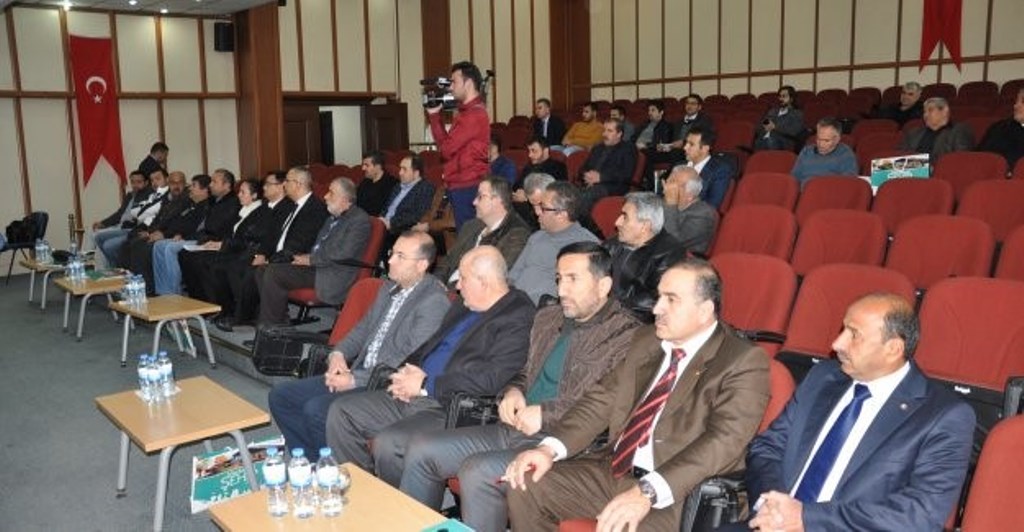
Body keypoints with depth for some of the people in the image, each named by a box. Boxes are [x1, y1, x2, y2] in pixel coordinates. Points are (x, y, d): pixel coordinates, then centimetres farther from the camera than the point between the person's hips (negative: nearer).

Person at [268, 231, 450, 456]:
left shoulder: (434, 303, -16)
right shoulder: (389, 288, 13)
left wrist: (355, 380, -18)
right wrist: (338, 354, 1)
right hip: (358, 373, 9)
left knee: (316, 410, -26)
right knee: (280, 395, 3)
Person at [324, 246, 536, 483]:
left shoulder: (517, 318, -13)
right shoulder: (463, 307, 16)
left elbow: (491, 379, -22)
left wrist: (426, 384, -14)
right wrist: (408, 373, 3)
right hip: (411, 398, 10)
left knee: (388, 443, -29)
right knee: (340, 412, 4)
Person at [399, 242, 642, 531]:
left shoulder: (626, 335, -10)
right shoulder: (547, 318, 16)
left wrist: (546, 413, -19)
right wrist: (513, 391, 6)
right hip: (516, 429, 8)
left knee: (478, 471, -29)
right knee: (422, 450, 0)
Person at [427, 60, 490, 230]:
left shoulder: (474, 114, -15)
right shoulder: (467, 112, 18)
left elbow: (446, 149, -16)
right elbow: (445, 143, 15)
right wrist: (434, 115, 13)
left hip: (467, 187, -10)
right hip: (460, 186, 10)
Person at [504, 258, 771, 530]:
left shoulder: (743, 361, -9)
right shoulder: (646, 340, 12)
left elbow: (724, 440, -22)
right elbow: (603, 399, 11)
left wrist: (648, 493, -32)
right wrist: (549, 448, -5)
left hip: (675, 494, -7)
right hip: (612, 471, 7)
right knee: (526, 485, -3)